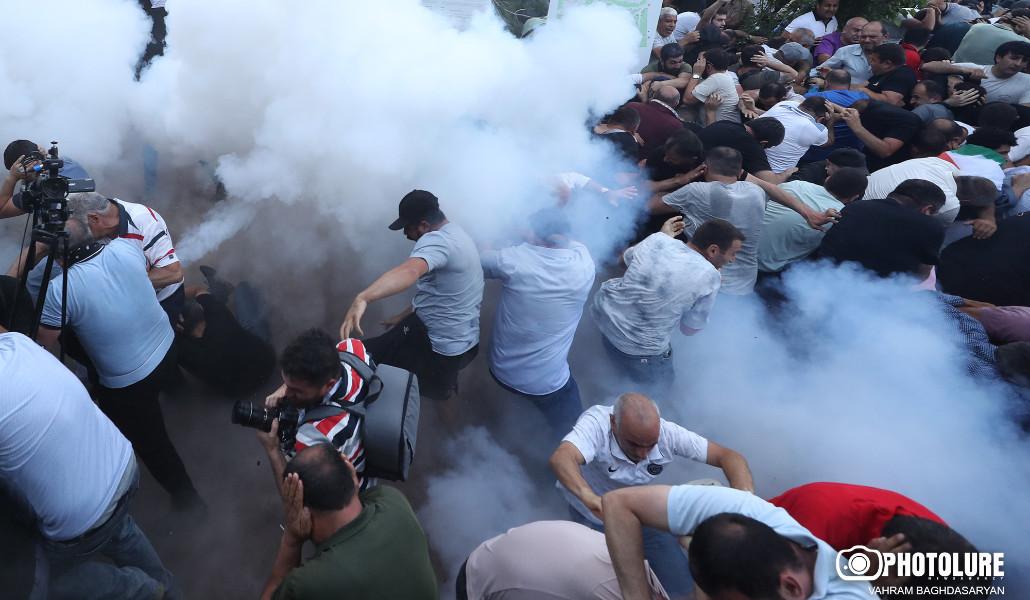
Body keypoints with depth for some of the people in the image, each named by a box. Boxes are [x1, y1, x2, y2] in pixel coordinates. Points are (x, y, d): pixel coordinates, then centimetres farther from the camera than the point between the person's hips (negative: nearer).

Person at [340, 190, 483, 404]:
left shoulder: (438, 241, -25)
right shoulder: (454, 234, 8)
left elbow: (410, 271, -48)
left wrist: (362, 299, -59)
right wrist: (404, 317, 19)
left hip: (445, 347, -10)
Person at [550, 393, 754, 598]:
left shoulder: (667, 433, -25)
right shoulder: (596, 423, -36)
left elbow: (729, 457, -23)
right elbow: (561, 459, -54)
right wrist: (589, 497, -72)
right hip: (593, 516, -3)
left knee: (681, 585, 0)